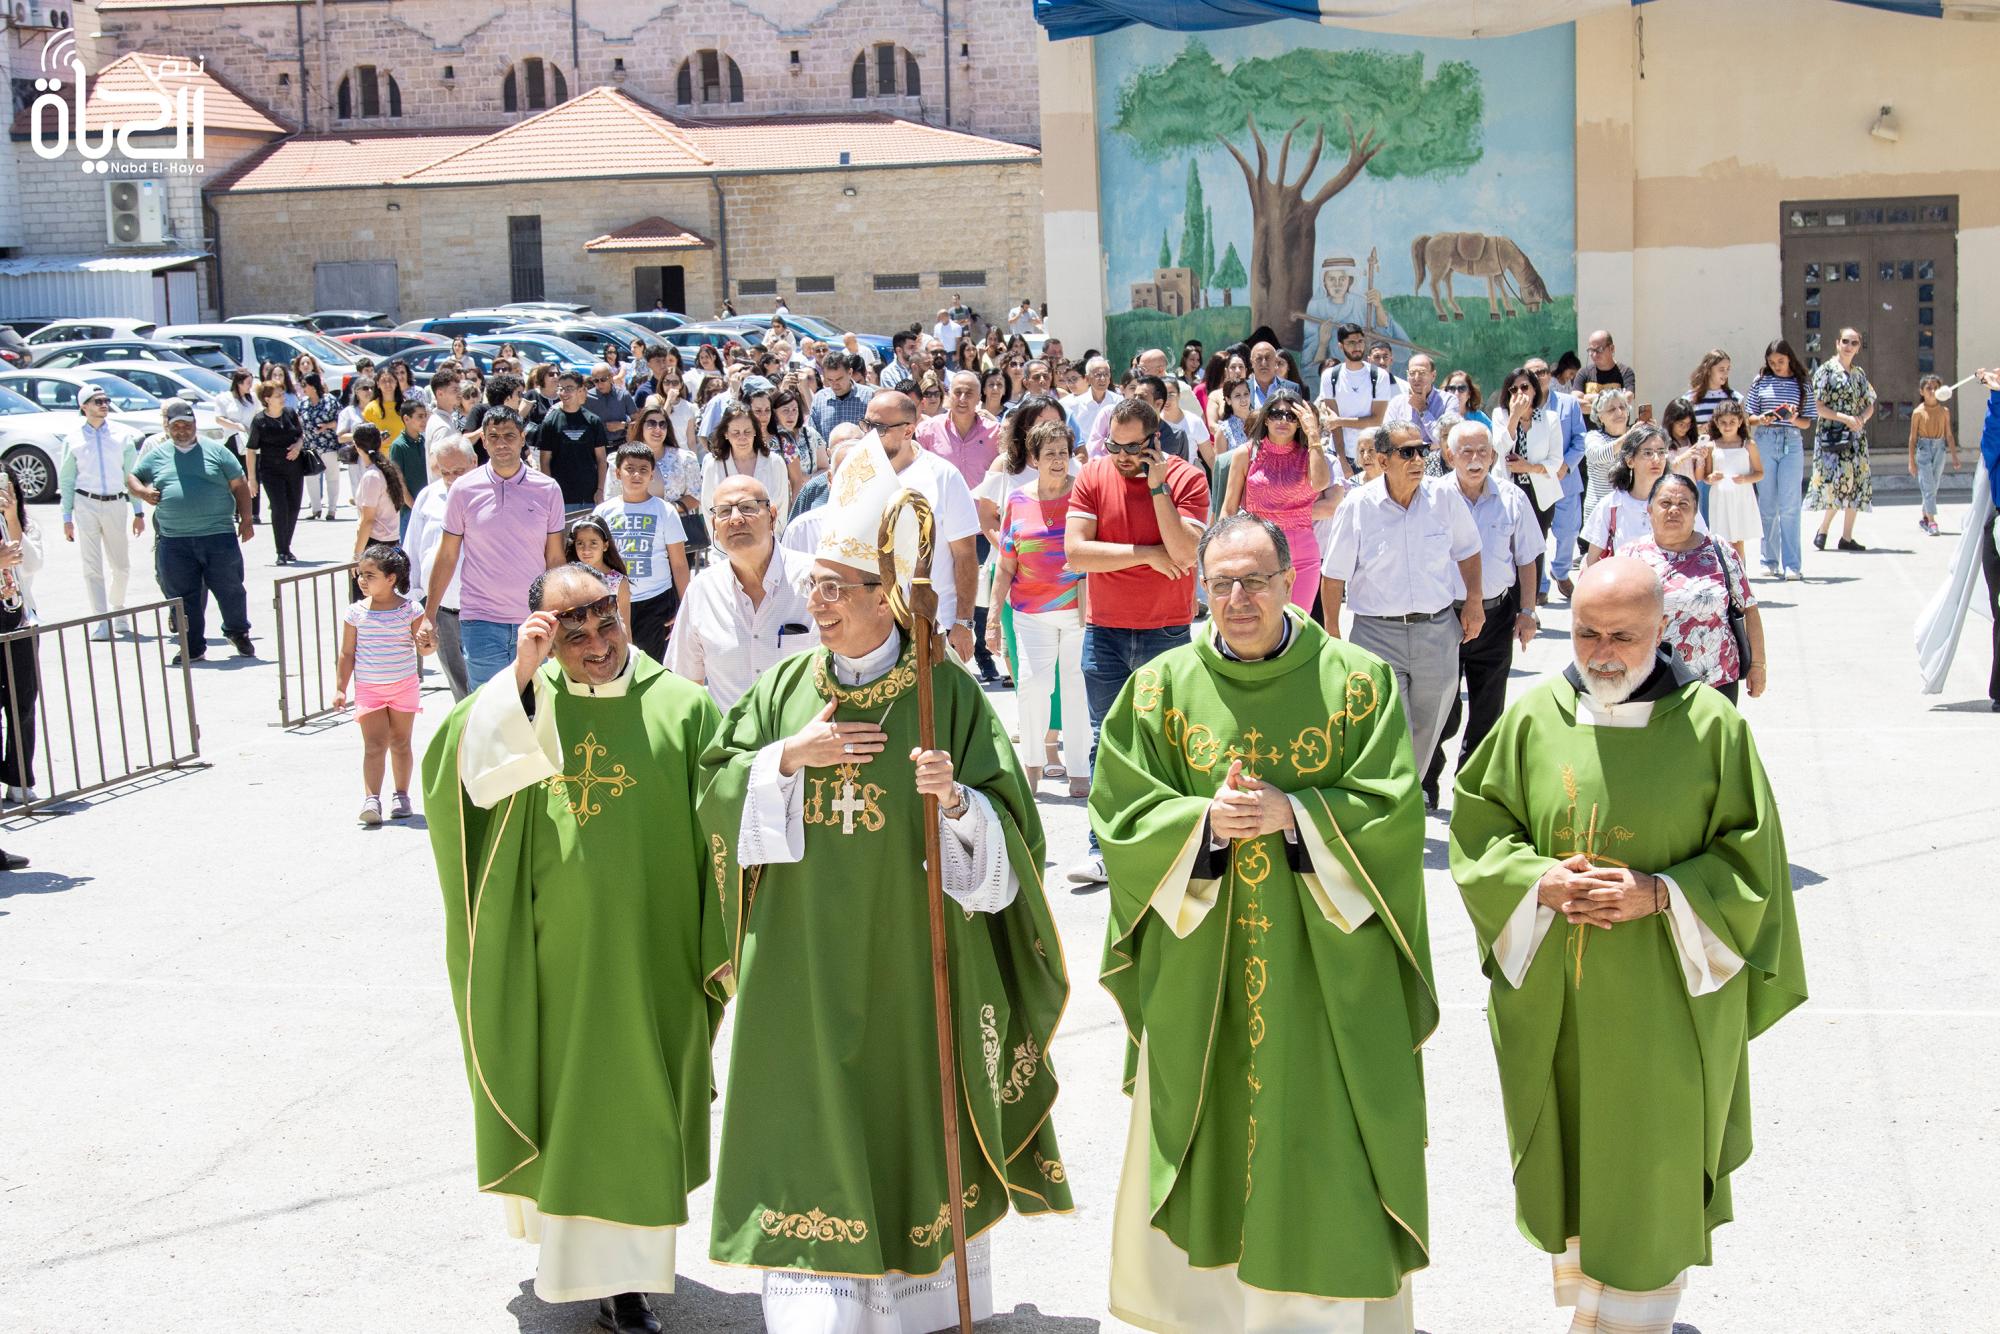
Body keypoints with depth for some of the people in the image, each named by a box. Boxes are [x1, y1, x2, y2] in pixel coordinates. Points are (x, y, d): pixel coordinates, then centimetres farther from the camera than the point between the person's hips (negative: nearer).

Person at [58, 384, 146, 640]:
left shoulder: (122, 435, 4)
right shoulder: (73, 440, 3)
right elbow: (66, 480, 6)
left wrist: (138, 512, 4)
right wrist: (67, 518, 3)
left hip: (116, 504, 1)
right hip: (86, 504, -1)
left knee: (121, 565, 9)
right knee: (92, 567, -5)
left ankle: (117, 608, 33)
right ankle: (101, 622, -4)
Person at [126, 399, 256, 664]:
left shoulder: (216, 451, 6)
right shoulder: (156, 455, 12)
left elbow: (240, 485, 8)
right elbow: (131, 478, 21)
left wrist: (245, 520, 3)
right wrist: (143, 492, -1)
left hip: (218, 535, -1)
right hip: (174, 541, 2)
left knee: (230, 588, 6)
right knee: (183, 596, 4)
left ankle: (238, 633, 28)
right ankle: (193, 648, 14)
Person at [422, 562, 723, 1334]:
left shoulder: (682, 709, -6)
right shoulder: (525, 702, 0)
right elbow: (461, 772, -18)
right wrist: (519, 679, -25)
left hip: (644, 955, -2)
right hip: (548, 952, 2)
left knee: (630, 1107, 6)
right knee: (554, 1090, 16)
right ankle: (561, 1228, 39)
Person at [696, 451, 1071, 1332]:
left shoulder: (949, 693, -7)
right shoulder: (785, 688, 4)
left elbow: (1007, 828, -9)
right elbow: (716, 797, 2)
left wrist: (955, 802, -29)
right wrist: (788, 758, -12)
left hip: (913, 955, -2)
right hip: (806, 960, 3)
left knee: (916, 1117, 9)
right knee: (812, 1123, 4)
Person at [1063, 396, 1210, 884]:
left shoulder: (1187, 478, -6)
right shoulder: (1093, 476, 0)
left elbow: (1185, 554, -19)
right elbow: (1075, 552, -10)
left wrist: (1157, 486, -20)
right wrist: (1148, 554, -12)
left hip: (1166, 633, -2)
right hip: (1104, 631, 2)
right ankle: (1102, 849, 7)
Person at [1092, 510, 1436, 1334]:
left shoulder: (1357, 684, -3)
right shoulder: (1161, 688, 0)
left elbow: (1393, 810, -7)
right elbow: (1121, 816, -2)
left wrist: (1293, 814, -19)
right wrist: (1205, 821, -18)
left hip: (1322, 964, -1)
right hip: (1198, 965, 1)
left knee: (1320, 1141, 3)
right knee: (1208, 1132, 9)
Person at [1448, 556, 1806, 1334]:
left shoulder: (1711, 727, -9)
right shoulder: (1535, 717, -2)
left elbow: (1751, 861, -5)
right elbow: (1477, 825, 4)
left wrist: (1660, 896, -19)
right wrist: (1538, 881, -14)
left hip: (1662, 1001, -3)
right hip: (1552, 997, 3)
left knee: (1647, 1184, 6)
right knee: (1571, 1163, 16)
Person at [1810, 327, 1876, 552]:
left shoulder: (1859, 374, 15)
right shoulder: (1826, 370, -3)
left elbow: (1870, 405, 17)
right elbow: (1817, 406, -10)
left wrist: (1861, 419, -5)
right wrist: (1844, 418, -18)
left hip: (1856, 437, 6)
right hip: (1832, 436, -6)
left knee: (1855, 486, 2)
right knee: (1838, 483, -14)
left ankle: (1847, 537, 6)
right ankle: (1822, 531, 1)